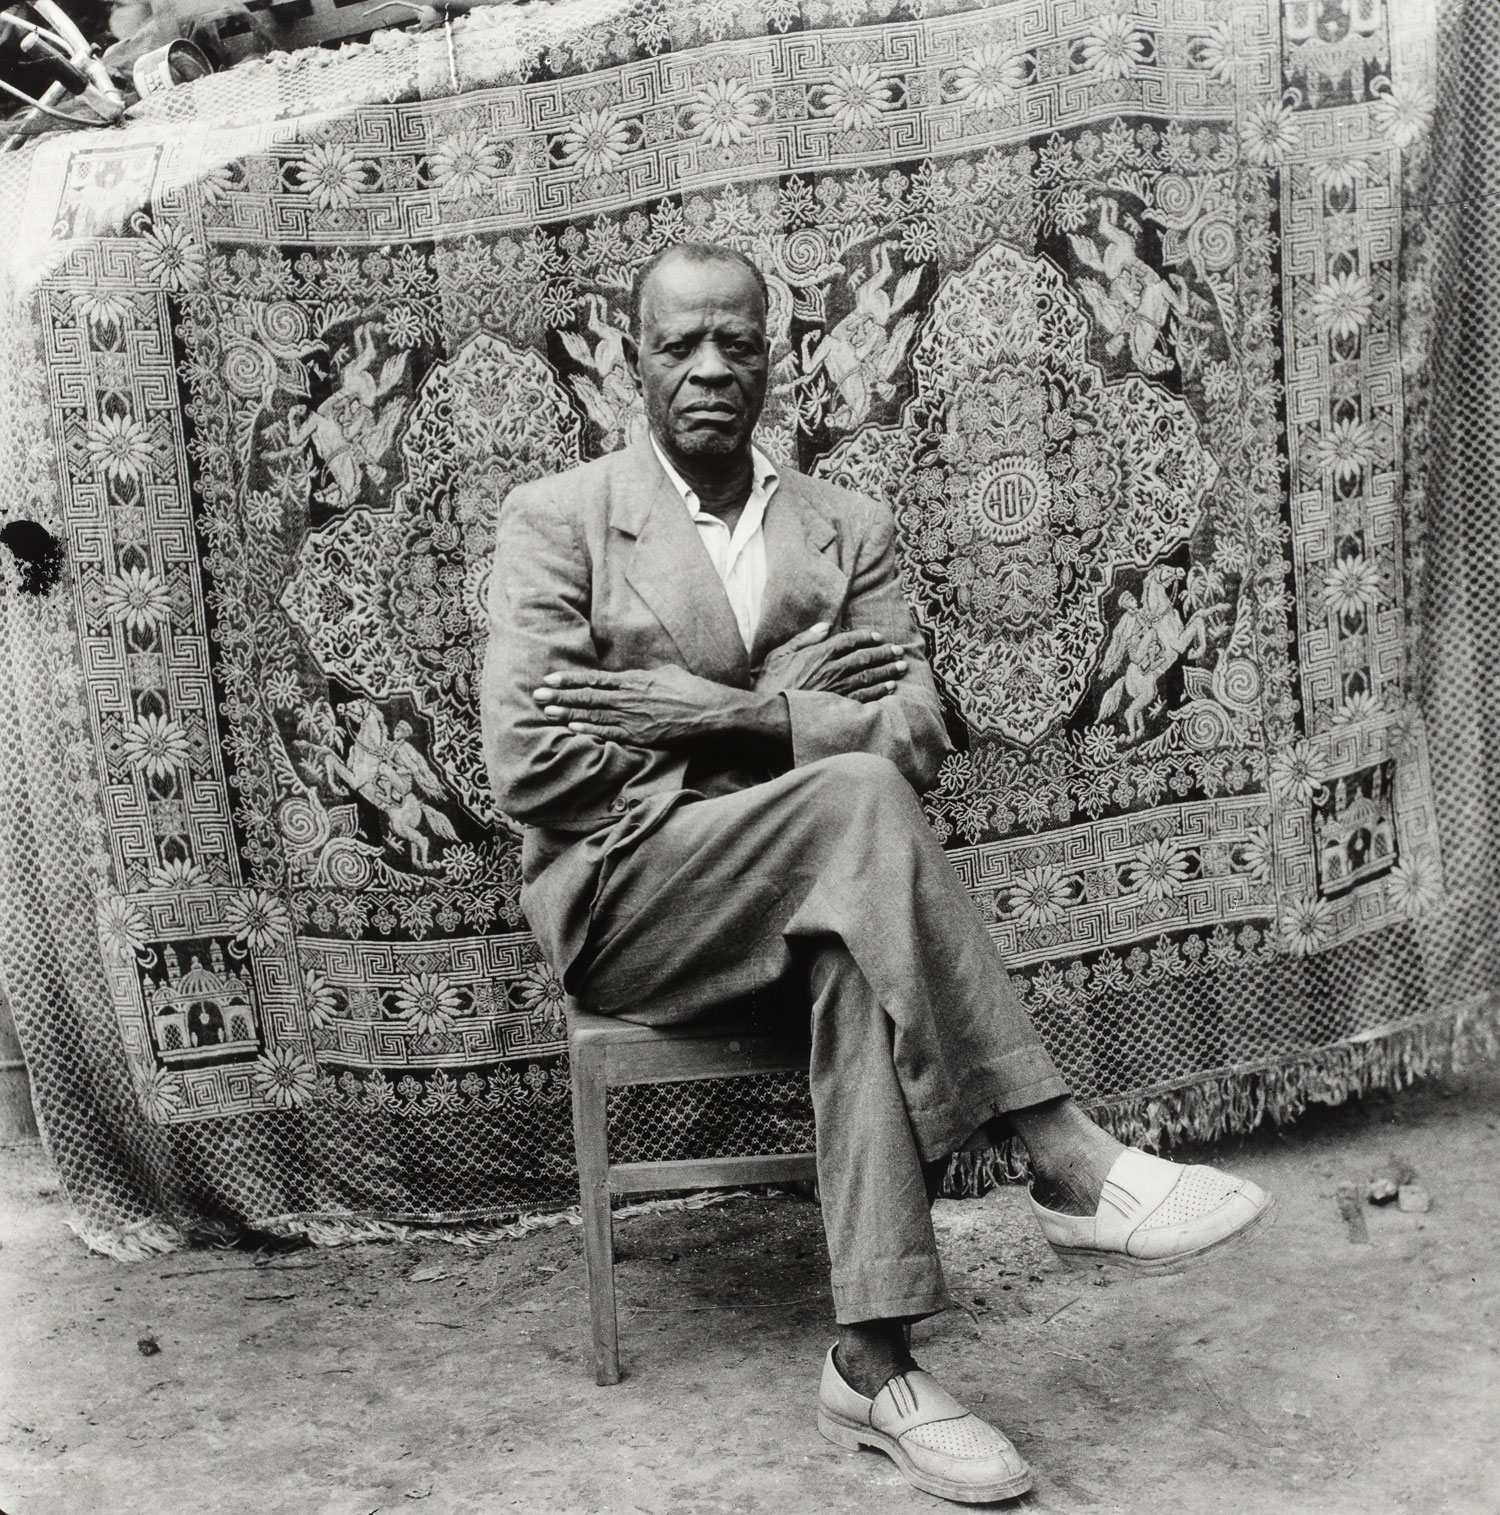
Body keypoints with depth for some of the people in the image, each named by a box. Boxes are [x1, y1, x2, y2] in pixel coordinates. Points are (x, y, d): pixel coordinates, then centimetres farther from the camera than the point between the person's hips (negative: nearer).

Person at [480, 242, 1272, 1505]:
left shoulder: (849, 530, 13)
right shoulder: (557, 520, 3)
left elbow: (918, 744, 2)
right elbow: (527, 765, -9)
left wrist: (728, 714, -15)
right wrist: (791, 713, -9)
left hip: (805, 889, 3)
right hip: (621, 896, -3)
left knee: (859, 952, -35)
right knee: (855, 797, -32)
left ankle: (874, 1361, -33)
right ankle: (1066, 1164, -31)